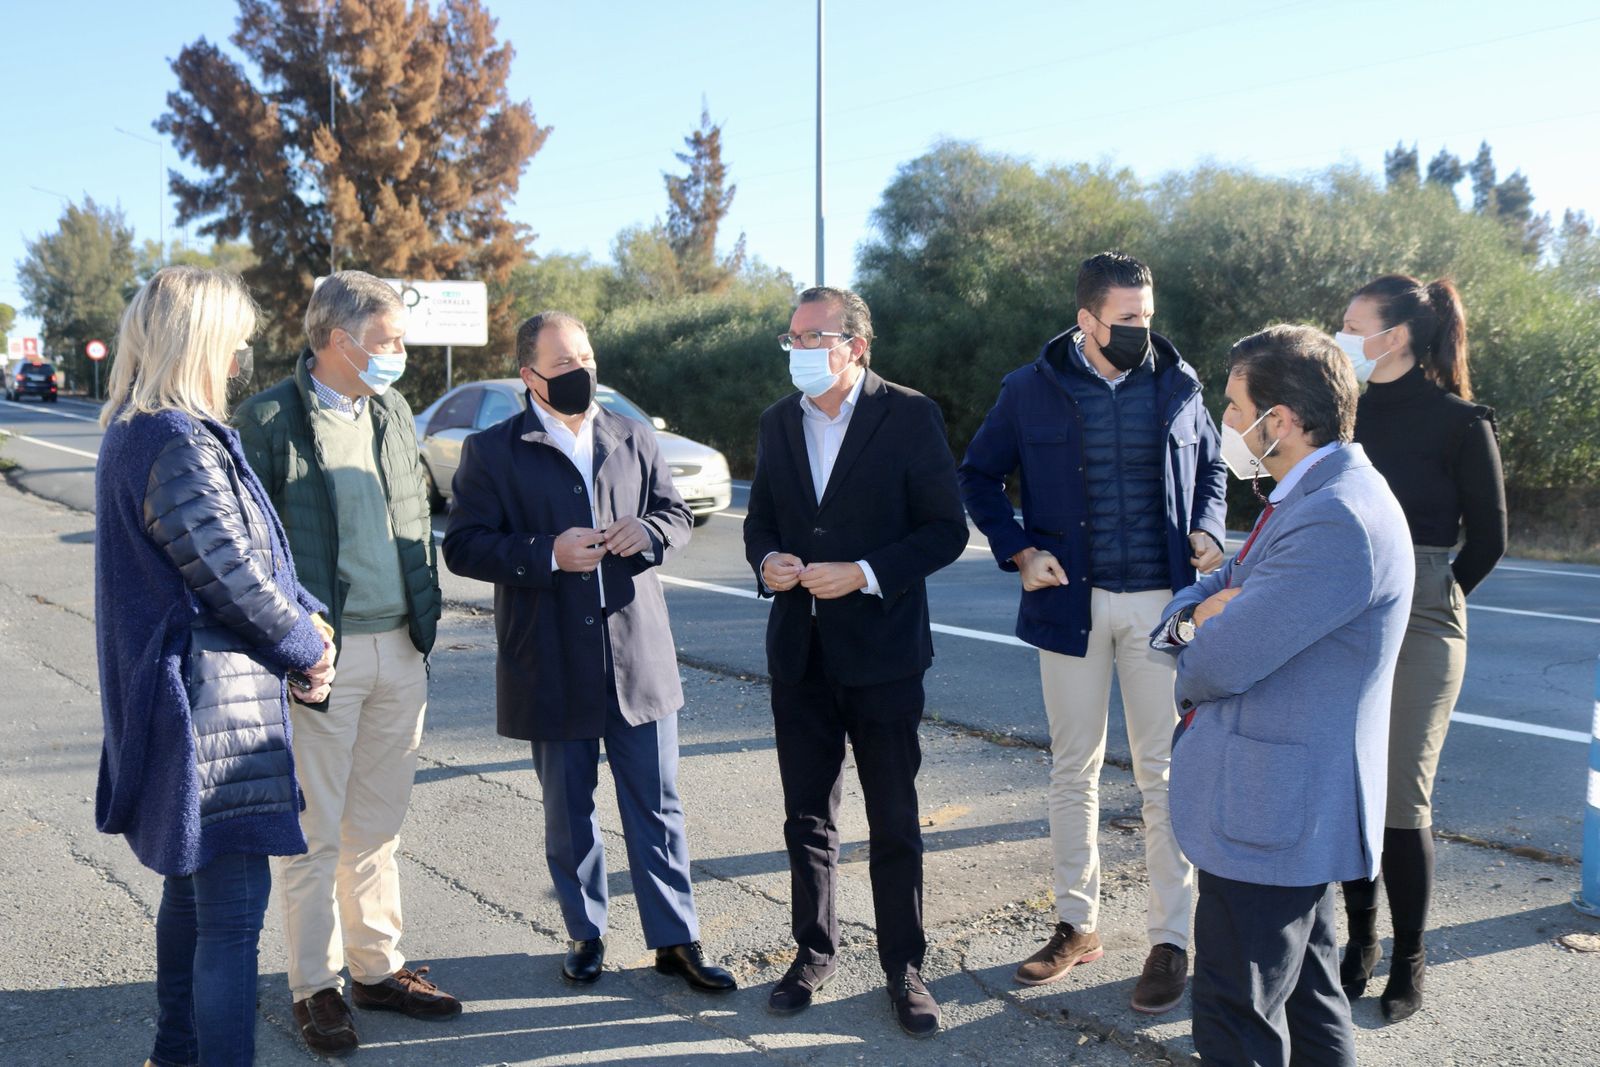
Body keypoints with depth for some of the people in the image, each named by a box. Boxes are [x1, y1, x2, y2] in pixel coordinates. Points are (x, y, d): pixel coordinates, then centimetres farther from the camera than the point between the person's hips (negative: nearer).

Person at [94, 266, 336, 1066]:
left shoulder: (135, 433, 12)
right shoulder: (180, 444, -21)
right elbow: (232, 574, -19)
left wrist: (304, 616, 1)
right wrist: (307, 647, -3)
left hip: (178, 697, 11)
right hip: (214, 701, -11)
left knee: (192, 883, 23)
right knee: (234, 907, -5)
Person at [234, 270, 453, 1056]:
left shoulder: (392, 412, 11)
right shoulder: (269, 419, -8)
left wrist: (428, 613, 12)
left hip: (401, 649, 6)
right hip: (323, 656, -5)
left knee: (377, 826, 14)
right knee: (316, 833, 5)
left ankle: (377, 968, 26)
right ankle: (314, 988, 18)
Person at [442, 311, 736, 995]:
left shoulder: (633, 439, 9)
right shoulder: (491, 452, -2)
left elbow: (677, 515, 13)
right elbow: (463, 547, -7)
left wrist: (647, 533, -10)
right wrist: (547, 554, -20)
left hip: (639, 653, 2)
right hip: (553, 668, -2)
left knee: (657, 806, 7)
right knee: (568, 813, 12)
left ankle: (676, 939, 19)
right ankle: (585, 934, 30)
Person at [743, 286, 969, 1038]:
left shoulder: (909, 417, -8)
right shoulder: (779, 421, 7)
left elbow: (947, 529, -10)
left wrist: (866, 574, -20)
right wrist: (767, 560, -8)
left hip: (882, 651, -4)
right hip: (799, 653, 5)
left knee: (894, 825, 7)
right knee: (807, 816, 15)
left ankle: (903, 967, 22)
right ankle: (815, 952, 32)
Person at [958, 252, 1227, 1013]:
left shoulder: (1177, 385, 2)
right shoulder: (1031, 390, -2)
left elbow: (1211, 469, 16)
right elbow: (979, 476, 7)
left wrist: (1207, 530, -3)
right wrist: (1018, 551, -6)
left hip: (1159, 604, 0)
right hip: (1071, 602, 0)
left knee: (1163, 774, 3)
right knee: (1073, 770, 10)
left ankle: (1172, 939, 15)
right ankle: (1077, 924, 24)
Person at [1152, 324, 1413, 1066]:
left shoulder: (1340, 520, -24)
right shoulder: (1309, 498, 12)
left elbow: (1220, 663, -26)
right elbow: (1181, 615, 12)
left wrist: (1195, 655, -2)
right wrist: (1198, 613, -12)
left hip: (1270, 814, -10)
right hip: (1293, 808, 10)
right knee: (1307, 1004, 23)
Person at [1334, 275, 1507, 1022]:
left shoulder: (1460, 422, -5)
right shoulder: (1347, 411, 7)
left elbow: (1487, 540, 1)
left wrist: (1428, 601, 6)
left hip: (1417, 629, -4)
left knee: (1401, 800, -1)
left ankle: (1407, 964, 15)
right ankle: (1360, 940, 26)